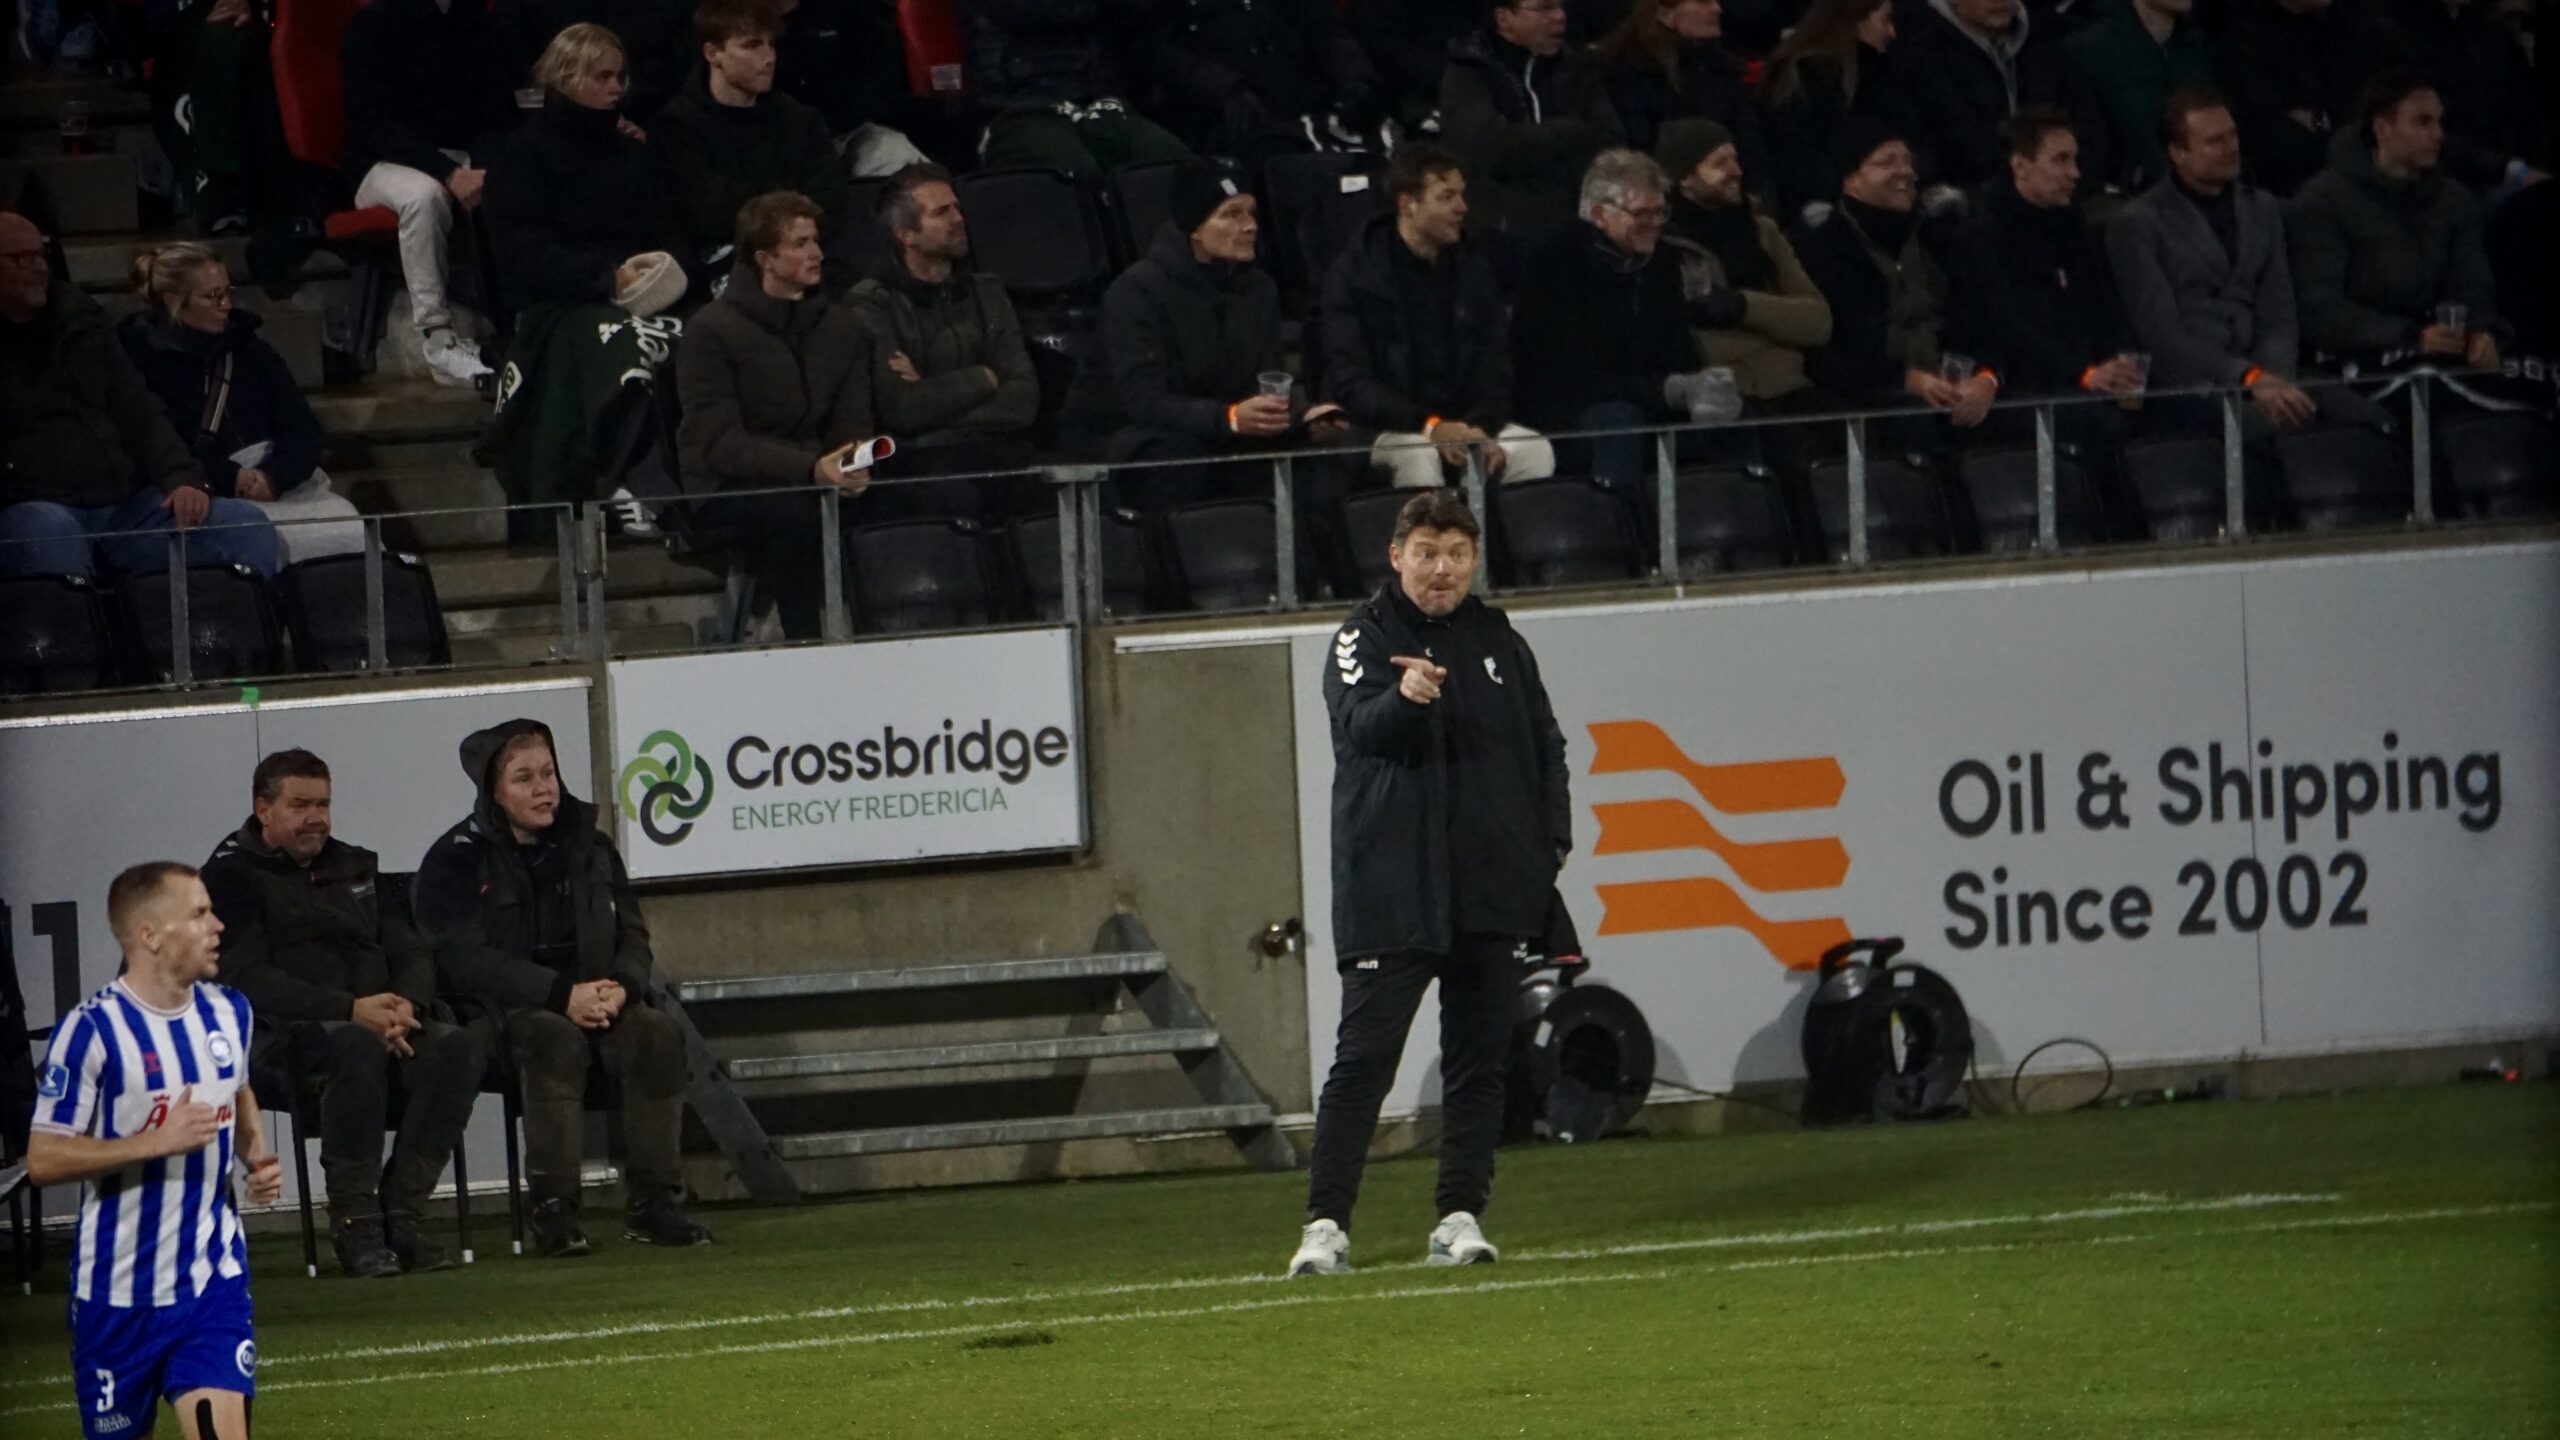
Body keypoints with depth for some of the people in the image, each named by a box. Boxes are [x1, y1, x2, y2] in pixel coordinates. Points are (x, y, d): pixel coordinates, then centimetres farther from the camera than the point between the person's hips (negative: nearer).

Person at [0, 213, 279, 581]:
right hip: (32, 506, -5)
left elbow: (140, 414, 17)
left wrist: (182, 477, 0)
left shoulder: (80, 320, 18)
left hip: (126, 504, 5)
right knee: (50, 531, -41)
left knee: (245, 525, -13)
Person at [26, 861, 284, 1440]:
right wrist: (158, 1141, -25)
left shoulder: (228, 1012, 5)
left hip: (215, 1282, 4)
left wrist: (256, 1154, 5)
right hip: (119, 1291, -4)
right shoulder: (92, 1030, -15)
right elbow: (43, 1159, -16)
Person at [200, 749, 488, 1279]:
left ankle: (400, 1213, -25)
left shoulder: (355, 868, 22)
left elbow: (412, 953, 16)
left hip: (376, 1020, 6)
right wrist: (349, 1011, -22)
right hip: (278, 1036, -6)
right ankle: (354, 1225, -32)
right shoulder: (233, 874, 2)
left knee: (459, 1046, -24)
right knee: (357, 1048, -39)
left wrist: (406, 1005, -9)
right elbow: (248, 979, -12)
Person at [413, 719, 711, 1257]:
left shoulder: (589, 849, 15)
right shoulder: (457, 861, -1)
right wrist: (562, 995, -24)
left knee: (656, 1030, -26)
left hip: (596, 999, 4)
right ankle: (552, 1210, -37)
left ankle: (652, 1203, -24)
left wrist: (620, 987, -13)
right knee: (556, 1038, -37)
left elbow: (633, 936, 12)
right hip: (503, 1012, -4)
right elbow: (466, 960, -14)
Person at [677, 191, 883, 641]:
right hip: (727, 491, -5)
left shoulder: (841, 326, 14)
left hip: (815, 481, 5)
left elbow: (853, 421, 11)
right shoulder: (712, 330, -4)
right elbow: (719, 443, -13)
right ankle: (805, 643, -29)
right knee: (793, 512, -36)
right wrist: (811, 468, -27)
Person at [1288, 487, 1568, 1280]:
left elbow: (1544, 743, 19)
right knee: (1364, 1057, -7)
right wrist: (1403, 699, -41)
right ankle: (1326, 1223, -7)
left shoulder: (1499, 642, 13)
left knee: (1479, 1058, 6)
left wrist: (1550, 843, 7)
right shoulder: (1365, 637, -1)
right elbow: (1359, 726, -19)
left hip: (1491, 887, 5)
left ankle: (1460, 1216, 11)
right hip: (1392, 890, -5)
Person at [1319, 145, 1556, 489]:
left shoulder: (1473, 270, 12)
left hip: (1465, 420, 4)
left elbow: (1495, 366, 9)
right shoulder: (1354, 274, -4)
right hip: (1388, 428, -4)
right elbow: (1349, 380, -11)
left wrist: (1482, 428, -14)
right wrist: (1429, 426, -25)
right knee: (1418, 459, -38)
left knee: (1536, 452, -23)